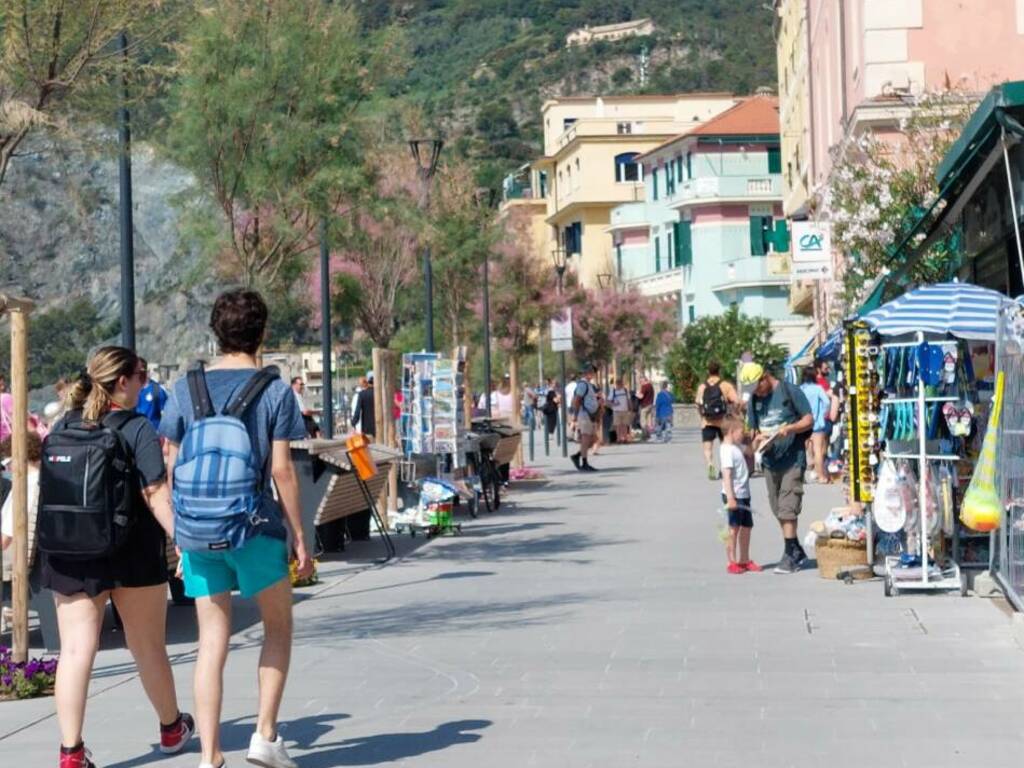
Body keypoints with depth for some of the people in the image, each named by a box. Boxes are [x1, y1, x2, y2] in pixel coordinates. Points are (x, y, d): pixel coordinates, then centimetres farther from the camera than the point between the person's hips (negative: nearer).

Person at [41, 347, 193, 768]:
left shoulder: (62, 428, 6)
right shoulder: (137, 430, -10)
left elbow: (48, 491, 10)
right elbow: (156, 496, -17)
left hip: (70, 556, 3)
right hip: (132, 555, -3)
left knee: (76, 650, 0)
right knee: (148, 647, 13)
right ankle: (172, 728, 33)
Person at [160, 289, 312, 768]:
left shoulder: (186, 389, 5)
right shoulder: (274, 391, -5)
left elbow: (173, 466, 6)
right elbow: (281, 470, -7)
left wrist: (179, 532, 15)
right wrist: (298, 536, -1)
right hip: (255, 529, -3)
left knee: (212, 642, 7)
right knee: (278, 627, 17)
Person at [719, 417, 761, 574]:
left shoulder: (737, 447, 12)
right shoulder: (727, 450, -17)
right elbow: (727, 475, -24)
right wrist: (730, 498, -28)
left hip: (744, 495, 10)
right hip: (734, 496, -10)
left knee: (747, 526, 15)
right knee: (734, 528, -3)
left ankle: (744, 560, 24)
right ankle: (732, 562, 4)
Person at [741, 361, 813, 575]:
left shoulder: (790, 391, -5)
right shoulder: (754, 400, 11)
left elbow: (809, 420, -4)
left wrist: (790, 428, -20)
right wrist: (757, 439, -5)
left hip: (792, 459, -6)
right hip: (770, 460, 6)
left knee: (787, 508, -11)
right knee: (777, 509, 10)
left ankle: (790, 556, -7)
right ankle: (797, 551, 22)